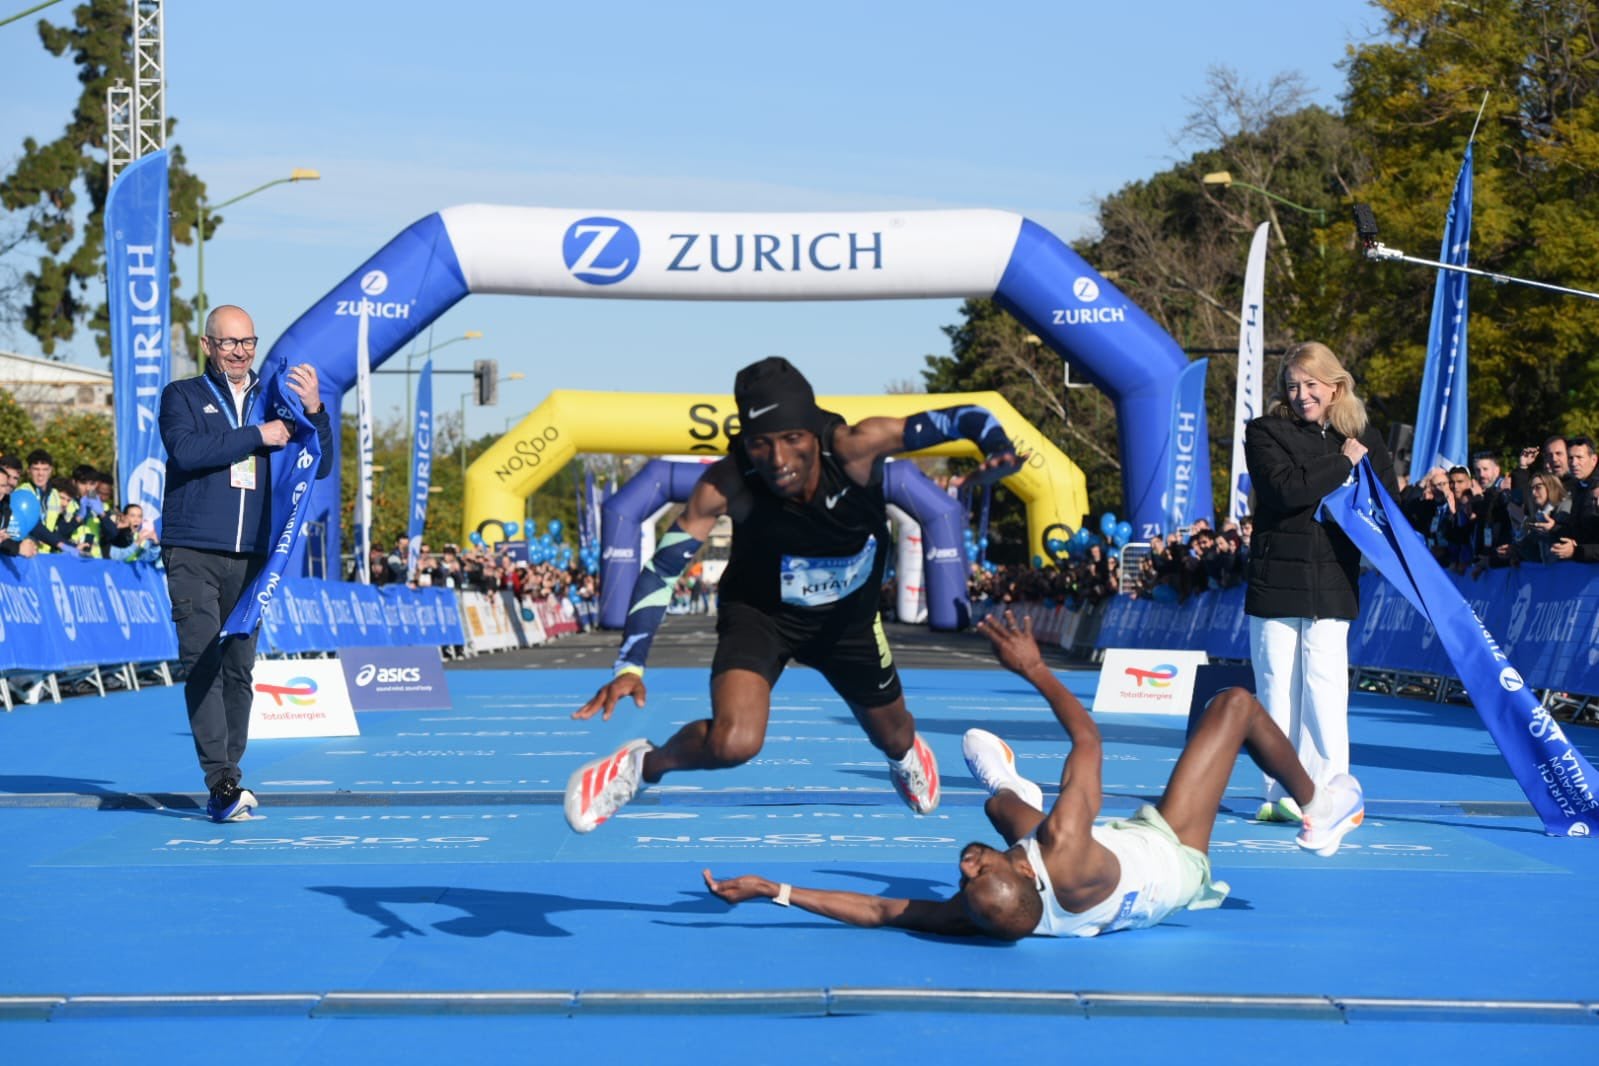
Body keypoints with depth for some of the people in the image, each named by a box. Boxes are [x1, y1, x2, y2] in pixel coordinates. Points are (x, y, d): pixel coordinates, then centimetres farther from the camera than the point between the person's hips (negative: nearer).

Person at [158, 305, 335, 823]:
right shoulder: (182, 396, 7)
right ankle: (223, 782, -18)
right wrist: (258, 436, -11)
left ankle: (225, 787, 12)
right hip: (192, 553, -3)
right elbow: (186, 450, -13)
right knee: (202, 664, -12)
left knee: (239, 668, 5)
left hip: (252, 557, 3)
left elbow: (319, 467, 10)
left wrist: (315, 412, -7)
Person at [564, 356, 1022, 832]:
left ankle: (908, 756, 65)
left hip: (850, 617, 3)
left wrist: (997, 449, -53)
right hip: (760, 614, -2)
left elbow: (962, 419, -31)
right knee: (733, 742, -28)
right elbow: (662, 569, -28)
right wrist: (630, 667, -37)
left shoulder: (856, 447, -34)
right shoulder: (725, 485, -34)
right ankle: (641, 765, 6)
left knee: (893, 736, 24)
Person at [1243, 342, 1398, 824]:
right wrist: (1343, 463, -8)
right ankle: (1280, 795, 8)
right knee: (1276, 688, 2)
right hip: (1275, 581, 0)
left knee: (1324, 685, -8)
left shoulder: (1364, 437, 12)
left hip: (1331, 585, 0)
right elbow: (1286, 489, -14)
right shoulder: (1265, 433, 3)